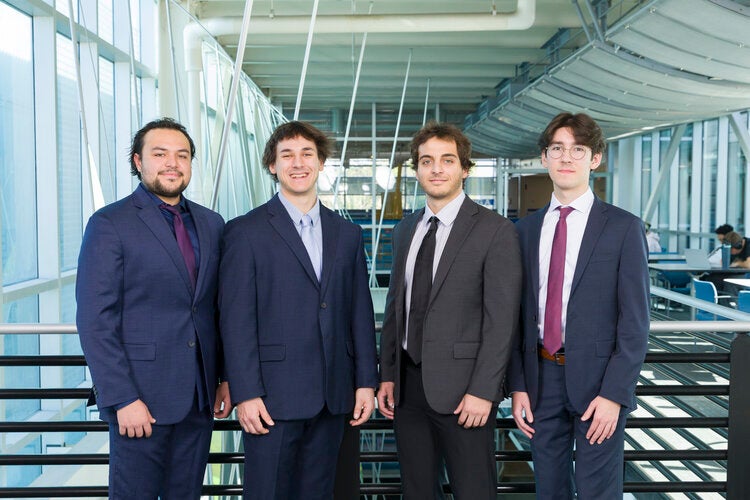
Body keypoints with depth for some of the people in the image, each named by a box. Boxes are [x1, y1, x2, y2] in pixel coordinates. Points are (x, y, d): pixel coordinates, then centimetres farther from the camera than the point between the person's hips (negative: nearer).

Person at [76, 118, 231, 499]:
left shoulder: (212, 224, 9)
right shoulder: (109, 224, -7)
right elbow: (95, 321, -11)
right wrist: (123, 398, -15)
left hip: (200, 396, 5)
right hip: (141, 397, -5)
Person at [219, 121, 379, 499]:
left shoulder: (347, 233, 10)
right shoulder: (246, 231, -3)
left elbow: (360, 312, 10)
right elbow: (236, 319, -7)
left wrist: (366, 382, 6)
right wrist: (245, 394, -12)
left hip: (332, 397, 4)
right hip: (273, 397, -4)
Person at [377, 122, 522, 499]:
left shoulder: (495, 230, -8)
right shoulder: (405, 230, 11)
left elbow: (501, 319, -11)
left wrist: (482, 392, -15)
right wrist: (387, 375, 9)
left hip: (461, 388, -5)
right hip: (407, 384, 6)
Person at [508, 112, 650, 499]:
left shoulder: (623, 228, -6)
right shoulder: (526, 229, 6)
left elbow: (635, 322, -8)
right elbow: (518, 314, 6)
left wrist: (614, 394, -13)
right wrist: (517, 385, 1)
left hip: (596, 380, -3)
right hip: (541, 377, 4)